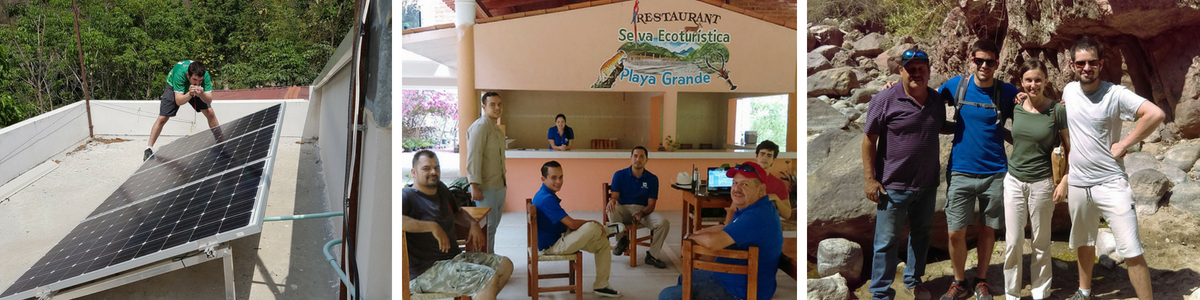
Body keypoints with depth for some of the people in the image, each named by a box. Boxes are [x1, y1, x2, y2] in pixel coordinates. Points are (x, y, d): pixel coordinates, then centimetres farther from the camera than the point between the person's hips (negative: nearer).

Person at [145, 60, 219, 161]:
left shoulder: (205, 75, -37)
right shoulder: (180, 74, -43)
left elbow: (209, 100, -36)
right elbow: (178, 101, -43)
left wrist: (201, 94, -58)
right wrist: (190, 94, -62)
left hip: (196, 91, 2)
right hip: (174, 88, -2)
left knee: (210, 114, -11)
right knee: (162, 118, -8)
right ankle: (149, 149, 6)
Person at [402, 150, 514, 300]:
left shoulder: (441, 189, 13)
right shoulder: (407, 196, -14)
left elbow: (457, 212, 30)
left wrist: (473, 224, 7)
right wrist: (432, 226, -32)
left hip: (455, 256, 10)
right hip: (428, 270, -9)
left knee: (505, 265, 8)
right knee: (490, 278, -23)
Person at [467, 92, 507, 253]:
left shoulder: (497, 129, 16)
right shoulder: (480, 126, -14)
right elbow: (473, 157, -21)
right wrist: (475, 186, -25)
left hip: (499, 186, 9)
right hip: (486, 188, -9)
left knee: (494, 225, 15)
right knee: (487, 227, -4)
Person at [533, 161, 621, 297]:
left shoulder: (545, 195, 9)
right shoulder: (547, 199, -25)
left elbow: (567, 222, 14)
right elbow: (572, 224, -24)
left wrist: (588, 223, 1)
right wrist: (591, 222, -6)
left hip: (559, 238, 11)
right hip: (553, 246, -11)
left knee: (603, 243, 8)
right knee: (592, 228, -27)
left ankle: (601, 286, 14)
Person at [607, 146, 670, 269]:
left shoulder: (652, 179, 4)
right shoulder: (620, 175, 2)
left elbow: (651, 205, -1)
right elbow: (615, 196, -4)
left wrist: (641, 213, -24)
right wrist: (612, 201, -32)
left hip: (643, 211, 1)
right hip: (623, 209, -1)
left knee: (664, 223, -28)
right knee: (612, 211, -37)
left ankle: (652, 255, -7)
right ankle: (622, 240, -8)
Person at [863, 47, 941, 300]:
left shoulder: (936, 100, 4)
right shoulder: (885, 99, -12)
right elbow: (869, 140, -11)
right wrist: (870, 179, -14)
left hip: (927, 184, 6)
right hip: (893, 186, -5)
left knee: (921, 234, 19)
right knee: (887, 241, 1)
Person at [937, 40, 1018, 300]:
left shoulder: (1008, 92, -1)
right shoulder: (956, 85, -1)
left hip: (994, 173, 0)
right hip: (960, 172, 0)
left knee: (987, 229, 10)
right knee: (956, 232, -1)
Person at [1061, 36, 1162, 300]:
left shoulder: (1115, 94, -12)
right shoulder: (1069, 90, 3)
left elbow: (1156, 114, -23)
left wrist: (1123, 145, -18)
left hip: (1111, 183, -5)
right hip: (1077, 184, 5)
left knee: (1131, 251, -8)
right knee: (1084, 243, 21)